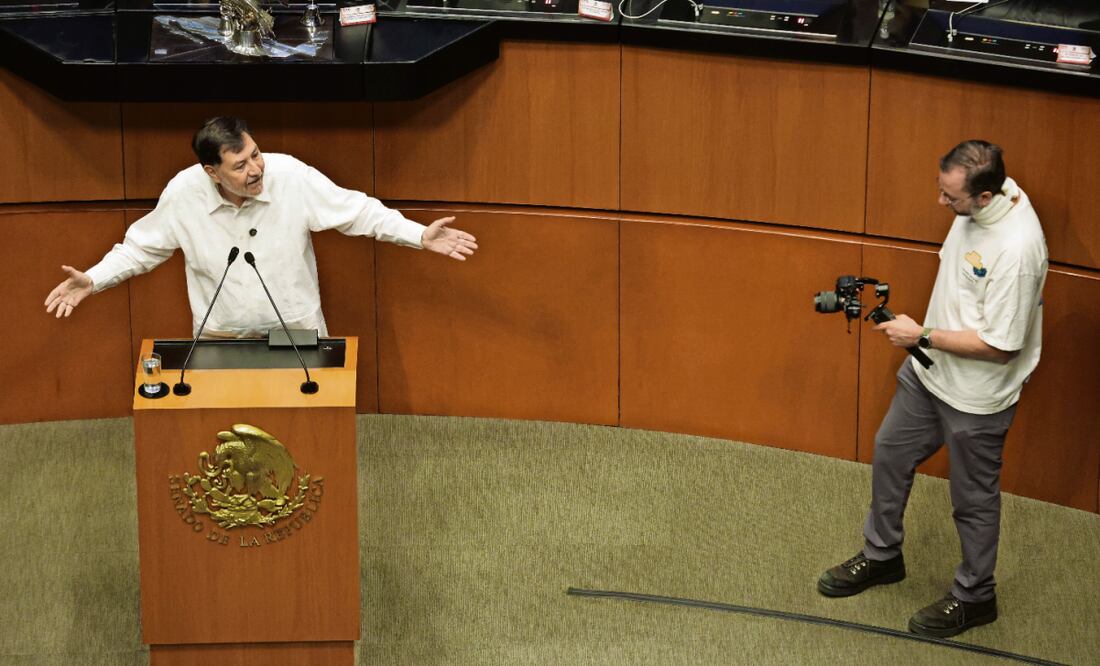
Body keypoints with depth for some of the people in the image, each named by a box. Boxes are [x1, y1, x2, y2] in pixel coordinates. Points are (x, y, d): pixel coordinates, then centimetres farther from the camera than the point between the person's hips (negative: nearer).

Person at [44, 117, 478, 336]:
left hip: (296, 334, 0)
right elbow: (143, 246, -1)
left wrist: (421, 236, -16)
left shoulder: (292, 177, -20)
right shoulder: (182, 194, -17)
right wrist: (93, 281, -10)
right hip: (220, 341, 0)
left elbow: (357, 212, -10)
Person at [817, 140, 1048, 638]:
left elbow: (1000, 346, -29)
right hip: (930, 371, 9)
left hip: (975, 397, -9)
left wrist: (922, 336, -22)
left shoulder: (1016, 248, -35)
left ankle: (974, 597, 34)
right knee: (890, 453, 23)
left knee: (973, 500, 12)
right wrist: (924, 339, 12)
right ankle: (881, 556, 46)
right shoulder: (978, 198, -10)